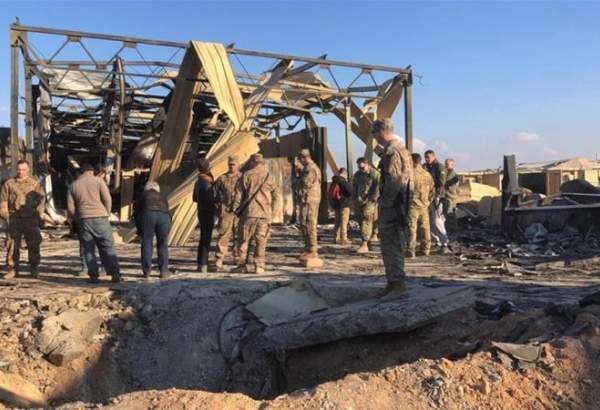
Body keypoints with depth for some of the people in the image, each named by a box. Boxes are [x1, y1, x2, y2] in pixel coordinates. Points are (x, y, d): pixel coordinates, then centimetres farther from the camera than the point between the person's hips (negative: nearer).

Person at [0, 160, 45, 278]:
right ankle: (12, 269, 11)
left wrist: (38, 214, -4)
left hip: (31, 219, -1)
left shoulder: (35, 184, 9)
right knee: (12, 245, 1)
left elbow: (41, 201, 7)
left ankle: (34, 269, 13)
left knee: (33, 245, 2)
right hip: (14, 218, 1)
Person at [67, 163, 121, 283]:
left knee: (88, 249, 8)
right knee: (108, 247, 3)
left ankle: (93, 276, 4)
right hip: (100, 217, -2)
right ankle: (115, 273, -2)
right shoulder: (98, 180, 4)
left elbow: (70, 207, 8)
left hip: (84, 219, 2)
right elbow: (107, 199, -2)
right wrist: (107, 213, 11)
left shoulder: (73, 185, 13)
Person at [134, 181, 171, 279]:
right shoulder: (162, 197, 34)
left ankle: (146, 271, 10)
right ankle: (164, 271, 14)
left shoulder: (143, 196, 29)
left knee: (146, 244, 9)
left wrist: (139, 229, 35)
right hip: (164, 216, 2)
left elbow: (136, 212, 25)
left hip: (148, 215, -2)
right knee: (163, 245, 13)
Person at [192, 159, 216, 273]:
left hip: (201, 212, 9)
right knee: (206, 239, -6)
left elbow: (195, 198, 19)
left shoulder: (198, 182, 10)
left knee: (203, 238, 16)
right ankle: (203, 265, -6)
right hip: (208, 213, -9)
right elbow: (210, 199, -20)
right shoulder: (207, 183, -18)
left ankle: (201, 264, 23)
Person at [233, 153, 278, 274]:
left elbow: (239, 194, -1)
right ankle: (259, 266, 5)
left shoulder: (246, 175, -1)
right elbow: (276, 195, 9)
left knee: (244, 240, 6)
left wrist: (237, 209, 7)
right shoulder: (269, 177, 6)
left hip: (249, 212, -2)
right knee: (261, 241, 6)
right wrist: (271, 210, 18)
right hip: (265, 214, 2)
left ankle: (242, 265, 6)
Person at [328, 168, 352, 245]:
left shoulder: (333, 182, 9)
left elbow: (330, 193, 15)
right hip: (344, 204, -8)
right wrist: (350, 184, -1)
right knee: (344, 222, -3)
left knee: (338, 222, 16)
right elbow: (350, 191, -19)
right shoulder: (343, 182, -17)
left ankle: (336, 238, 21)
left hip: (335, 204, 8)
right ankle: (343, 239, -3)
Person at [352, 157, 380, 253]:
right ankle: (368, 242, 19)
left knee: (366, 221, -14)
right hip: (359, 202, 7)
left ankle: (364, 245, -17)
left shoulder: (375, 174, -7)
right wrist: (354, 200, 16)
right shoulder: (357, 174, 14)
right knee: (361, 221, 7)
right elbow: (354, 188, 23)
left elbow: (378, 189, -11)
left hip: (370, 201, -7)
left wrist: (372, 200, -14)